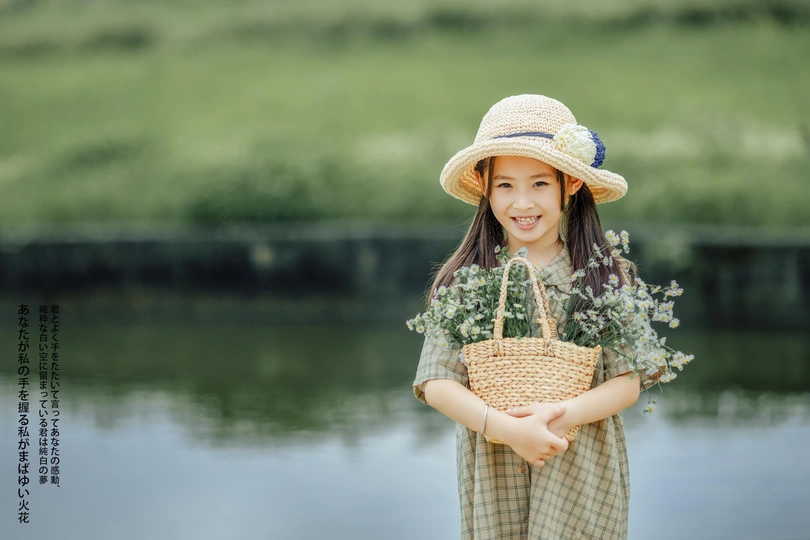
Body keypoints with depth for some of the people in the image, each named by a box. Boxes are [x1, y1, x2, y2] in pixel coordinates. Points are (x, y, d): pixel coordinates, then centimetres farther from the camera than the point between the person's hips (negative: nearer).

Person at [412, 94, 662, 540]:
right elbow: (436, 383, -5)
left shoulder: (604, 277, -1)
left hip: (581, 475, 0)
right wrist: (507, 428, -20)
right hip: (493, 479, 0)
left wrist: (564, 414, -20)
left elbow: (628, 380, -3)